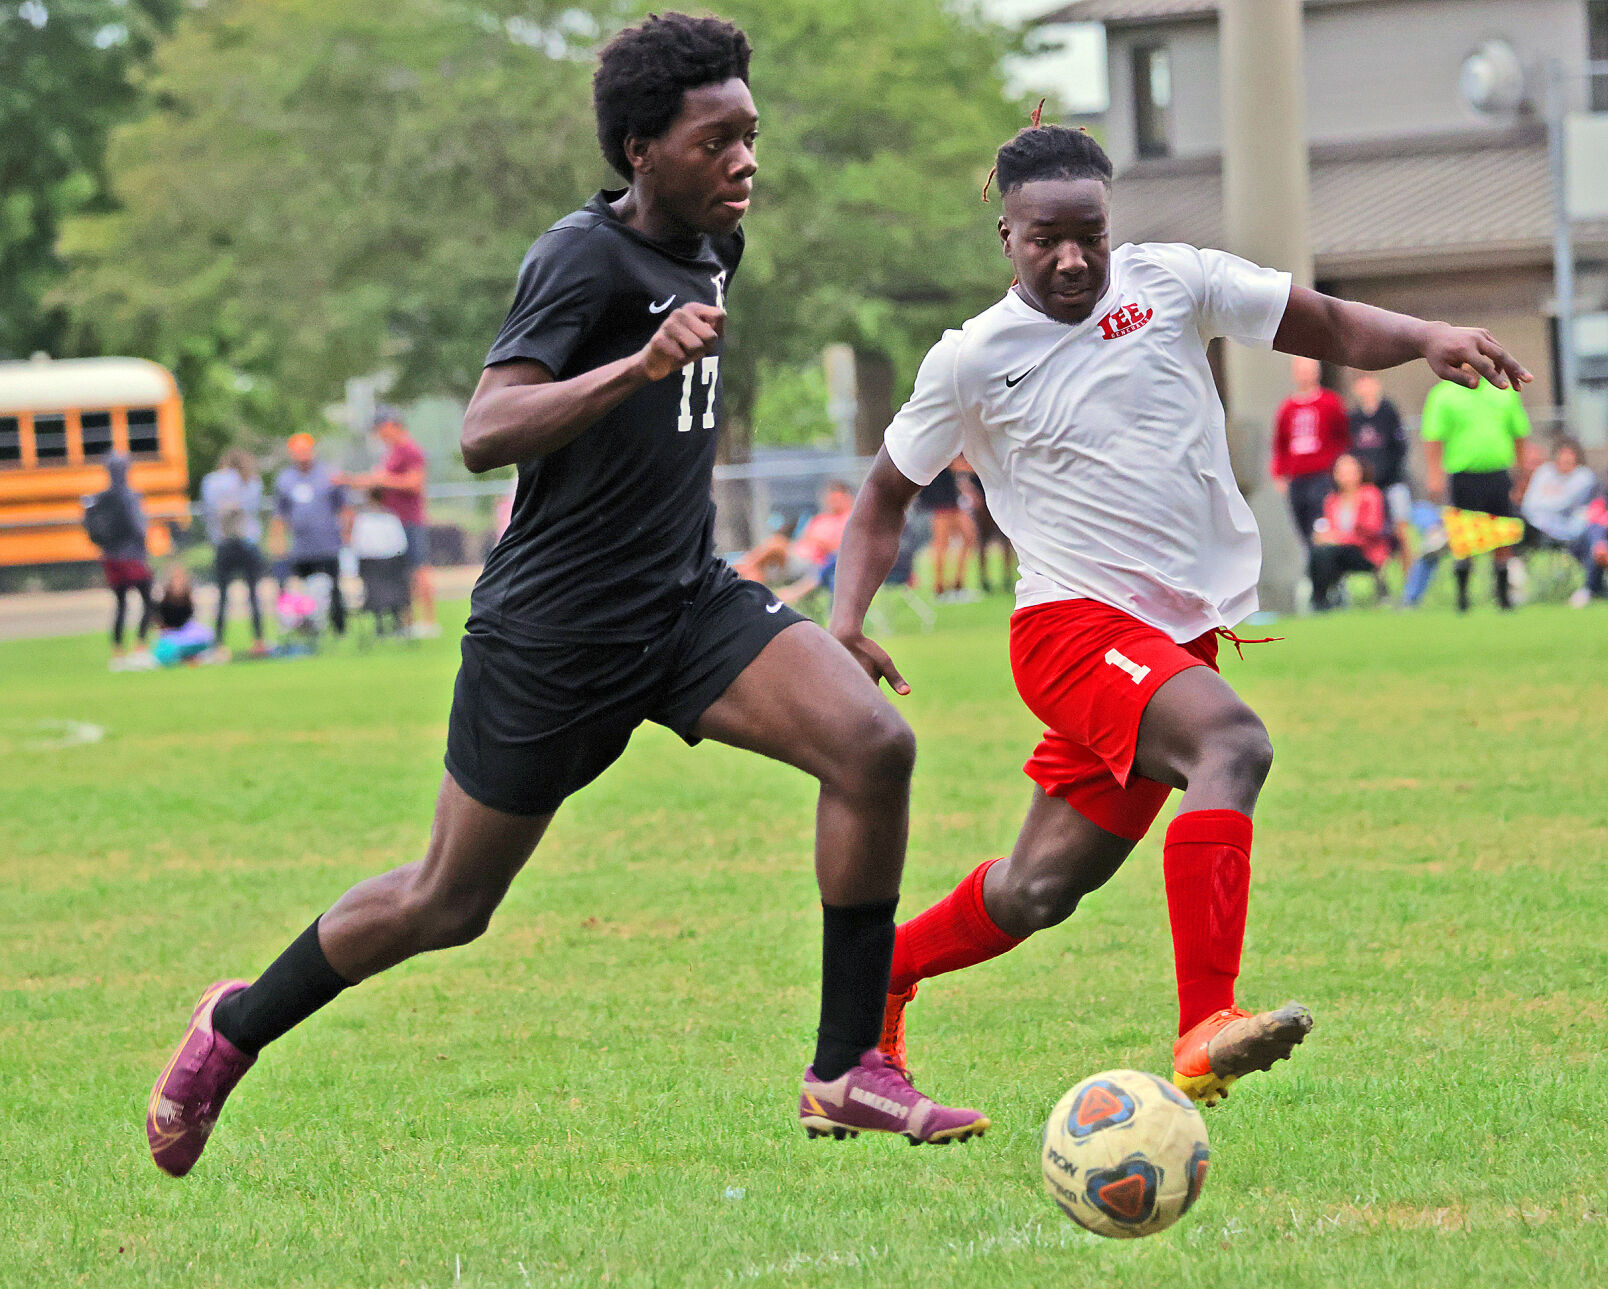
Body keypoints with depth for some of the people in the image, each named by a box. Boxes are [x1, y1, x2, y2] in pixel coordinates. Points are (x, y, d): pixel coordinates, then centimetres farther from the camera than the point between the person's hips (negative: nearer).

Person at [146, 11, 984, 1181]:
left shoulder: (713, 246, 7)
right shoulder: (584, 258, -19)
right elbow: (483, 432, -34)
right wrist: (640, 367, -44)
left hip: (688, 600, 7)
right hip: (556, 632, -7)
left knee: (874, 745, -18)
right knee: (448, 906, 6)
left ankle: (848, 1074, -11)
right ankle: (235, 1028, 33)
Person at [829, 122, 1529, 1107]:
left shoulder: (1173, 284, 5)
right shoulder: (971, 362, 0)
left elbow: (1333, 329, 9)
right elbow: (886, 497, 12)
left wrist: (1427, 338, -12)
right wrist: (846, 625, -3)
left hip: (1185, 634, 4)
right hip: (1073, 626, -4)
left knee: (1039, 891, 7)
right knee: (1233, 743, -33)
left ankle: (880, 975, 33)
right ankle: (1205, 1033, -42)